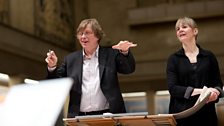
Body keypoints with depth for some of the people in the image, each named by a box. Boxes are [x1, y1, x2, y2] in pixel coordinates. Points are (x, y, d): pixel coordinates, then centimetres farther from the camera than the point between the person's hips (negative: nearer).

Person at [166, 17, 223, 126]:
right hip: (181, 114, 0)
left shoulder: (209, 56, 7)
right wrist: (200, 91, -16)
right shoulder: (173, 59, 6)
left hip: (206, 114, 1)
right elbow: (172, 88, -5)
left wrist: (215, 92, -13)